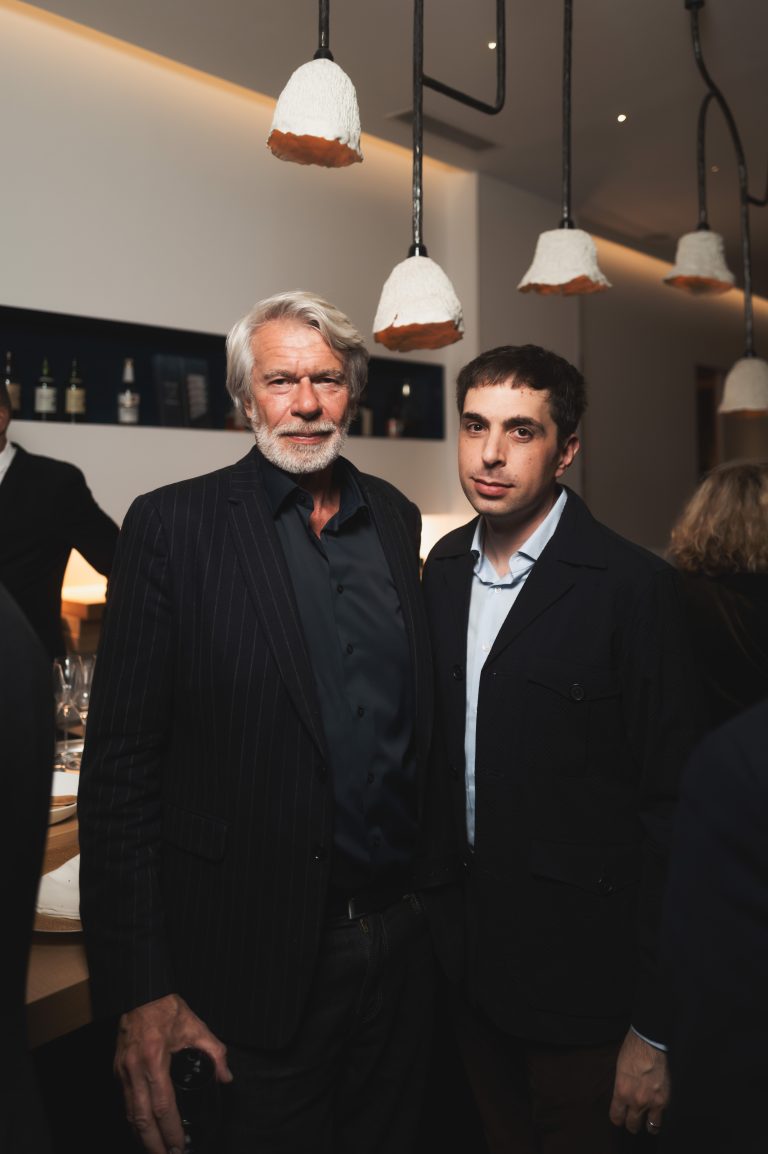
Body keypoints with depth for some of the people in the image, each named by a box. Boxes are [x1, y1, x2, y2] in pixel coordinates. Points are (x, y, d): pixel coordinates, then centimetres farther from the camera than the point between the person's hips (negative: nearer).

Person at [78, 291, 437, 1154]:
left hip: (401, 938, 5)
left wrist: (432, 884, 7)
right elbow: (121, 766, -12)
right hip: (263, 953, -5)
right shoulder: (173, 525, -11)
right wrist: (138, 989, -13)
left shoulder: (395, 519, 5)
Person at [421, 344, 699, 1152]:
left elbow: (666, 806, -16)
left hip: (577, 975, -5)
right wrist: (435, 916, 8)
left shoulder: (632, 586, -17)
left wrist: (654, 1027, -13)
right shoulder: (444, 568, 2)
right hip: (468, 960, 6)